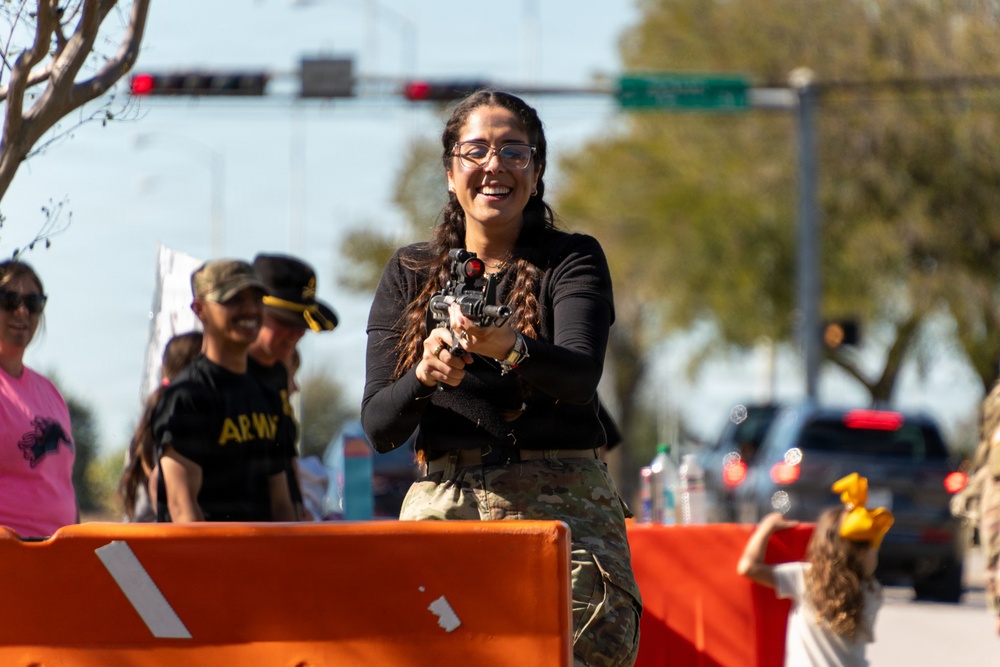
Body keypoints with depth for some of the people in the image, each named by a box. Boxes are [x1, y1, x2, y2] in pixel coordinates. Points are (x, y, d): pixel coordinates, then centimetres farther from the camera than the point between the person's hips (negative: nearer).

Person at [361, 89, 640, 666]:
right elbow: (378, 426, 7)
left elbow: (580, 375, -12)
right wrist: (424, 377, -15)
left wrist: (510, 348, -33)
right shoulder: (410, 273, 13)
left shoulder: (573, 260, 7)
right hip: (444, 506, 2)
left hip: (563, 508, -2)